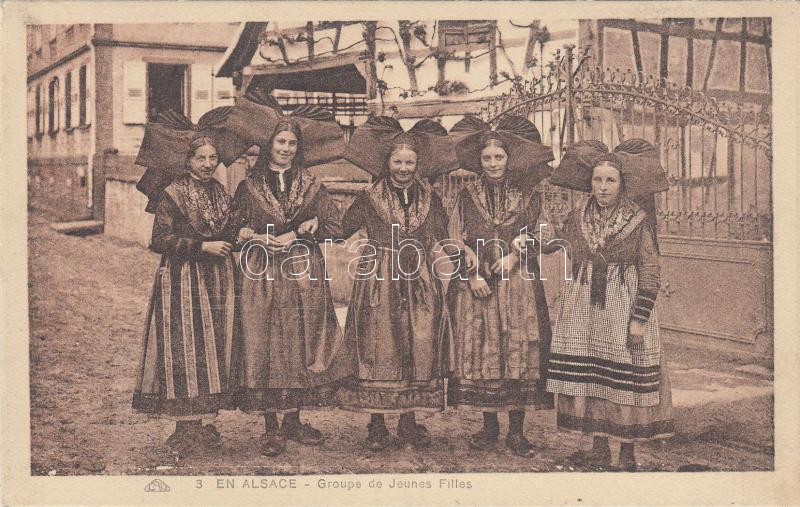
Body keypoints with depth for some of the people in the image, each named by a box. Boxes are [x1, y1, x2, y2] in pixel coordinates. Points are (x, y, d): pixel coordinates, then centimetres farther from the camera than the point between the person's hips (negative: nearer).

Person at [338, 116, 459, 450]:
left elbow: (441, 237, 20)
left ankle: (409, 422, 13)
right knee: (379, 351, -2)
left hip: (420, 285, 3)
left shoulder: (430, 199, 9)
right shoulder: (369, 199, 2)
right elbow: (341, 231, 3)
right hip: (379, 285, -3)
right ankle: (377, 425, 7)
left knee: (419, 351, 2)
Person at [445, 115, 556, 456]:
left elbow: (538, 237, 6)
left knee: (520, 350, -4)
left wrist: (515, 256, -11)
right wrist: (473, 274, -8)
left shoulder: (527, 195, 8)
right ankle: (489, 426, 11)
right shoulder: (467, 196, 9)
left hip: (518, 284, 0)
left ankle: (516, 430, 4)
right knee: (479, 351, -1)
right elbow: (456, 241, 4)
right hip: (475, 284, 1)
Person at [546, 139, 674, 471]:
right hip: (584, 307, 4)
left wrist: (639, 318, -11)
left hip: (624, 306, -3)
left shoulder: (639, 221, -5)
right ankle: (599, 449, 15)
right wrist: (571, 301, 15)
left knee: (626, 381, 0)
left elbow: (650, 272, -5)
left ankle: (627, 453, 11)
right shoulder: (577, 216, 6)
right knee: (588, 377, 4)